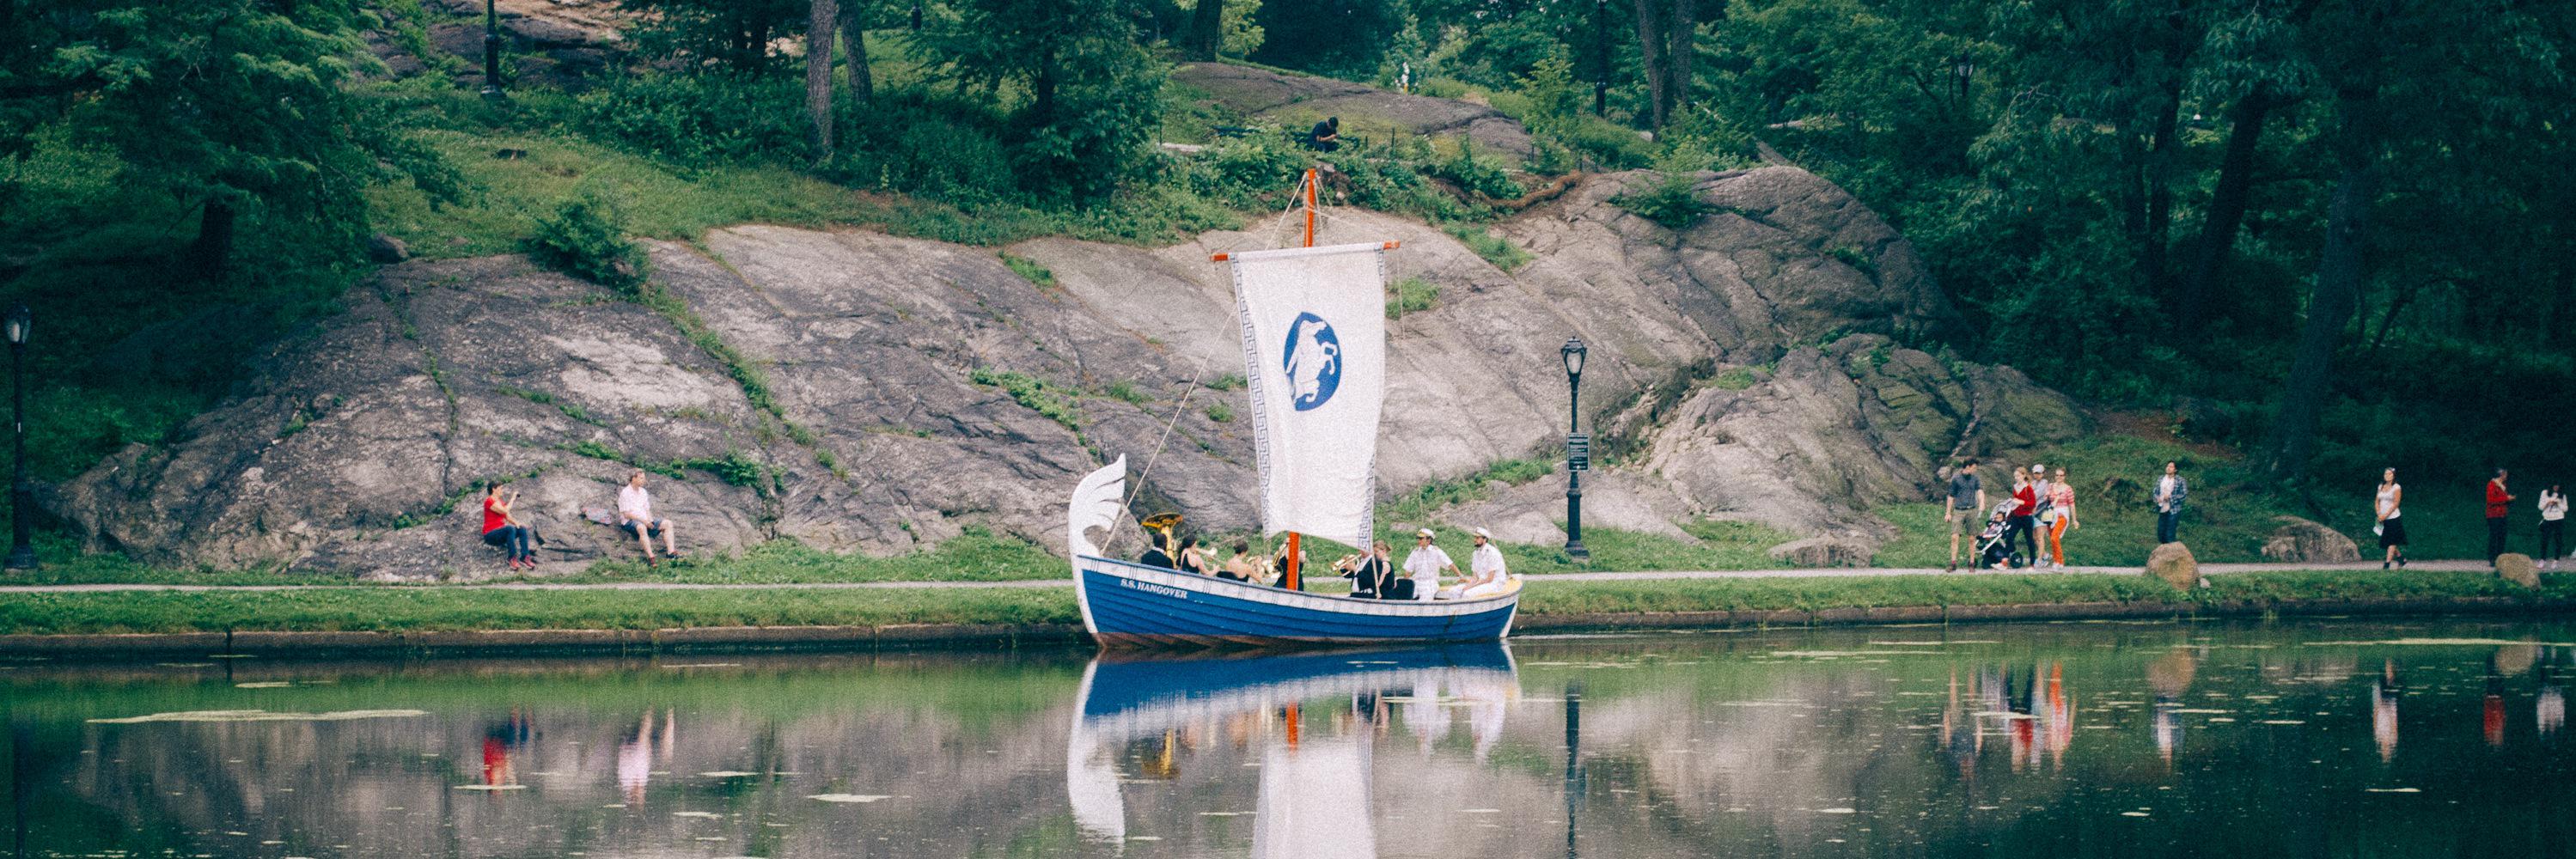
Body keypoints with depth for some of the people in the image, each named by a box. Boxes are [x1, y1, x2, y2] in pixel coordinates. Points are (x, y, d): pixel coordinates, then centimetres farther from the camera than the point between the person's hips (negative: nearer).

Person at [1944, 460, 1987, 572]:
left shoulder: (1974, 478, 8)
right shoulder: (1956, 478, 0)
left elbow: (1980, 490, -5)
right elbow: (1951, 496, 5)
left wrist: (1982, 502, -26)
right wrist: (1948, 513, 6)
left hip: (1972, 510, 2)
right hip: (1959, 511, -2)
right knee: (1954, 537, -10)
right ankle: (1953, 564, -5)